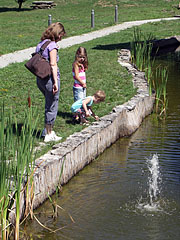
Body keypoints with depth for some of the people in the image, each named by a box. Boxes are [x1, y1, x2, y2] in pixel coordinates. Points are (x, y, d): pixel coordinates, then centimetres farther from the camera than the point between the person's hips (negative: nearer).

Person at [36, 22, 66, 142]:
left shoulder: (40, 44, 12)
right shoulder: (52, 45, -12)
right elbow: (53, 64, -18)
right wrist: (55, 82, -18)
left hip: (40, 79, 8)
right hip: (50, 78, -8)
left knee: (49, 104, 23)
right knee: (52, 106, 4)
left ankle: (47, 130, 28)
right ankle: (49, 134, 11)